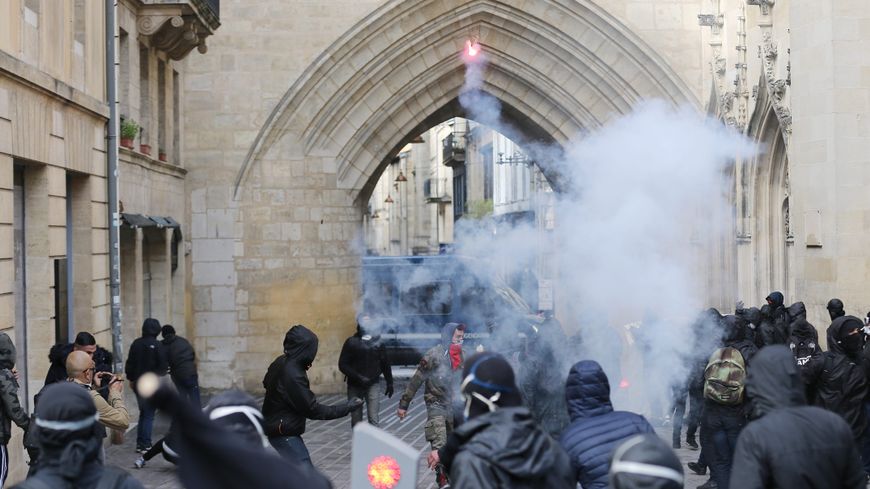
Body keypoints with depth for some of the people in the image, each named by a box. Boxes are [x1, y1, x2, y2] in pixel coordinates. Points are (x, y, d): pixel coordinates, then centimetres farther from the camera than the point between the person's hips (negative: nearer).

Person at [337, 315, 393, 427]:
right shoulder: (352, 342, -6)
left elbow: (385, 364, 11)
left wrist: (389, 383, 13)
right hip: (355, 386, -1)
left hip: (373, 385, 1)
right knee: (356, 420, 7)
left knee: (374, 419, -9)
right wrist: (358, 377, -18)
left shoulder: (377, 341, 2)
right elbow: (342, 365, -9)